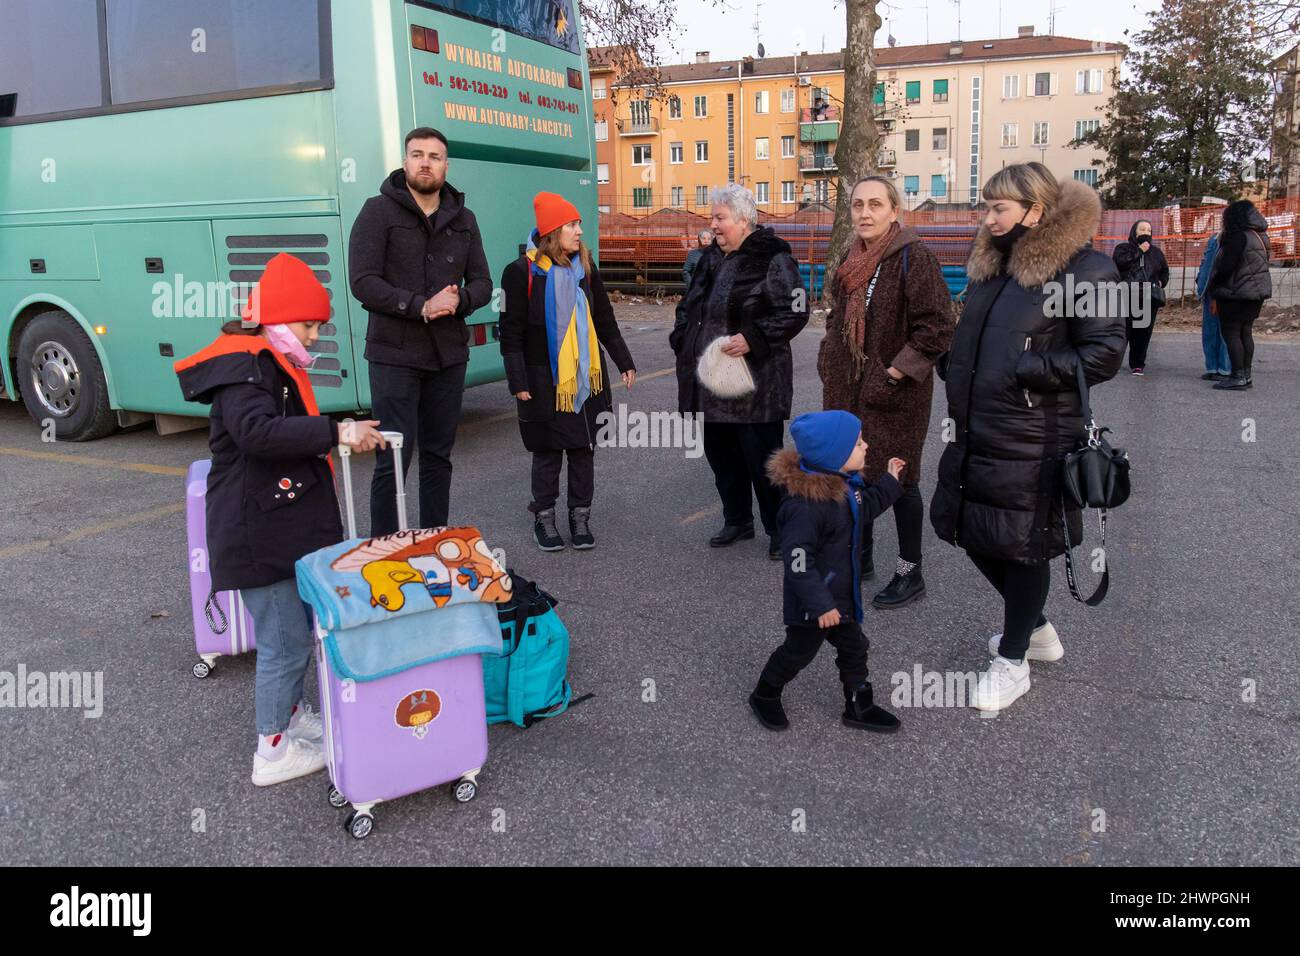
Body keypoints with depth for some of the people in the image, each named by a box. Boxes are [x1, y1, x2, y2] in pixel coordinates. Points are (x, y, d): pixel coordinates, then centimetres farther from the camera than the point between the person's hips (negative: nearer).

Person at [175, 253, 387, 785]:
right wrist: (335, 432, -35)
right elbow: (257, 432, -35)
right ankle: (273, 753, 13)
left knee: (297, 629, 22)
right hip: (257, 536, -11)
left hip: (283, 528, 11)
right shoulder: (243, 368, -18)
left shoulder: (271, 364, 16)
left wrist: (341, 438, 14)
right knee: (285, 643, -2)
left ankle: (291, 715, 40)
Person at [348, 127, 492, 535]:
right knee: (395, 456, -7)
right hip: (395, 354, -5)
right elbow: (363, 282, -10)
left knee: (438, 454, 13)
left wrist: (459, 299, -12)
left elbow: (482, 283, 11)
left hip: (449, 354, 5)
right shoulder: (379, 211, -2)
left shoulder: (463, 219, 12)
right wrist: (421, 306, -20)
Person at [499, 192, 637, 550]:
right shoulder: (522, 271, -8)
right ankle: (544, 518, 19)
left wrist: (624, 362, 12)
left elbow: (604, 320, 14)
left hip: (587, 377, 4)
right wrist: (519, 382, -13)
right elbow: (511, 332, -8)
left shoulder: (584, 267, 7)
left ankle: (580, 517, 19)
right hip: (545, 380, -4)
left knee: (583, 448, 7)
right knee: (548, 453, 5)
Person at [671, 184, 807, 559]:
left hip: (756, 383, -8)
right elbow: (689, 306, 23)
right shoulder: (711, 258, 13)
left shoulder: (773, 259, -11)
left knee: (762, 457, -1)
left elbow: (795, 312, -15)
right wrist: (682, 339, 10)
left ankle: (779, 529, 15)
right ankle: (737, 520, 32)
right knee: (721, 454, 16)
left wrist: (753, 339, -22)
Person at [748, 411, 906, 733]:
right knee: (799, 651, 12)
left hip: (841, 592, 8)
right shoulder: (805, 504, -34)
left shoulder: (844, 483, -3)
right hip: (812, 601, -8)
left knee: (853, 647, 19)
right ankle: (764, 696, 36)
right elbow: (797, 561, -31)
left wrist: (890, 481, 16)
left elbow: (864, 509, 20)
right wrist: (820, 604, -27)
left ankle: (859, 706, 37)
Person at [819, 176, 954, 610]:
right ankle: (861, 556, 34)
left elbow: (938, 325, -18)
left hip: (895, 394, -7)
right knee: (855, 472, 16)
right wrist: (831, 360, 12)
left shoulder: (914, 256, -15)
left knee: (898, 479, 3)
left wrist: (896, 372, -19)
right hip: (850, 388, 7)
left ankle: (910, 573, 18)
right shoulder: (853, 258, 9)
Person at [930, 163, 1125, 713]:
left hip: (1032, 443, -8)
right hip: (974, 435, 8)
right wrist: (952, 364, 8)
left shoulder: (1083, 269, -12)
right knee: (972, 533, 16)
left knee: (1022, 546, 5)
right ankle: (1037, 630, 39)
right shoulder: (990, 265, 12)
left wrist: (1026, 372, -20)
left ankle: (1012, 662, 25)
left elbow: (1105, 353, -14)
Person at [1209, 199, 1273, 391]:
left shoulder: (1238, 237, -18)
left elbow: (1226, 266, -20)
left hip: (1236, 294, -9)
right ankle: (1246, 375, 18)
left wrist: (1213, 288, -7)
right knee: (1246, 332, 14)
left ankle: (1238, 377, -6)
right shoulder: (1261, 236, 10)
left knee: (1231, 333, -4)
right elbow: (1263, 263, 16)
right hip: (1258, 291, 9)